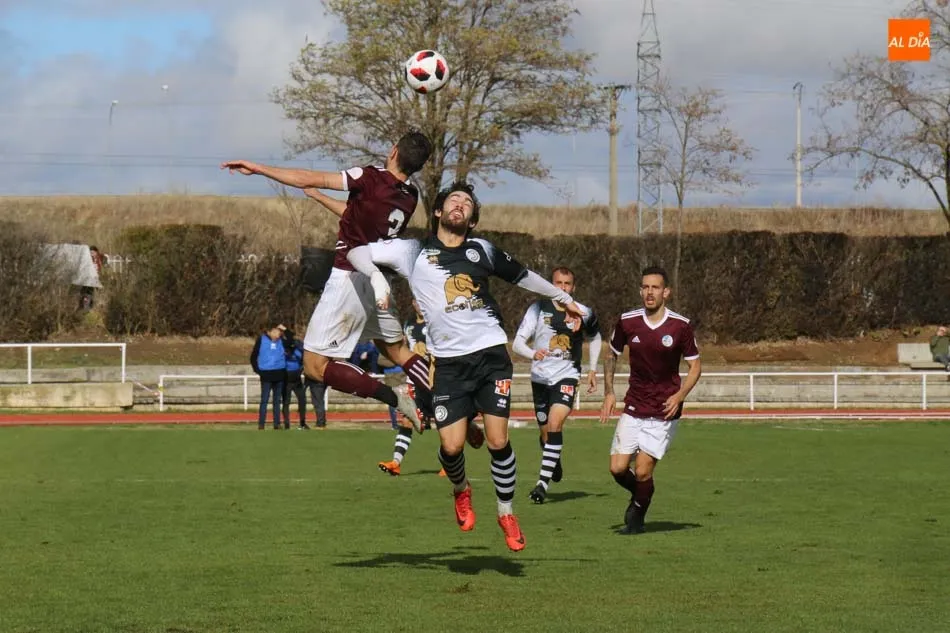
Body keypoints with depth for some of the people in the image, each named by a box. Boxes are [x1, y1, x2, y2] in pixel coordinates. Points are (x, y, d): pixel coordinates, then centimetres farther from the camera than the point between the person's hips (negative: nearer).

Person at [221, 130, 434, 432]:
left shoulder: (373, 179, -15)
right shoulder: (410, 197, 5)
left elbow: (308, 179, -15)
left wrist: (257, 168, -8)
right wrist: (318, 196, 29)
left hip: (349, 279, -7)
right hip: (377, 281, 7)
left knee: (315, 365, -3)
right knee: (396, 348, 26)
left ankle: (393, 397, -13)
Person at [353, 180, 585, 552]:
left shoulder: (482, 251, 12)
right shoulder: (413, 252, 5)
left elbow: (522, 276, 28)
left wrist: (562, 297, 37)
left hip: (491, 355, 1)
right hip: (449, 362, -1)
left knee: (498, 441, -6)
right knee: (451, 445, -9)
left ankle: (506, 513, 13)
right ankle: (461, 491, 25)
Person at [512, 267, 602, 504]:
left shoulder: (584, 313, -2)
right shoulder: (538, 308, -7)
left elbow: (594, 337, 20)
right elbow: (517, 342, -14)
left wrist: (592, 369, 15)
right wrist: (533, 353, -35)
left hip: (567, 376, -1)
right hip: (540, 376, 1)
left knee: (555, 424, -22)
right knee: (546, 432, 12)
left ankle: (543, 482, -24)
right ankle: (555, 462, 47)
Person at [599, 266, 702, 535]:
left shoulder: (680, 326, -9)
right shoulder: (627, 322, -3)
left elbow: (695, 365, 1)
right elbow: (611, 354, 13)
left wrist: (679, 396, -13)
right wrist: (609, 392, 4)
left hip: (664, 411, -3)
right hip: (633, 408, 3)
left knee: (642, 471, -9)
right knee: (618, 468, -4)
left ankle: (636, 518, 18)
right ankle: (640, 496, 29)